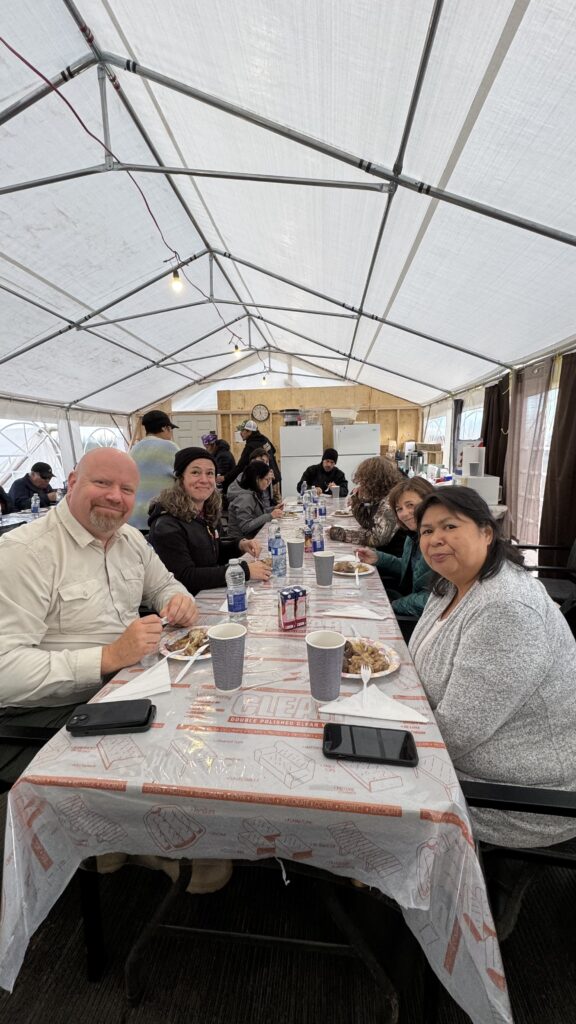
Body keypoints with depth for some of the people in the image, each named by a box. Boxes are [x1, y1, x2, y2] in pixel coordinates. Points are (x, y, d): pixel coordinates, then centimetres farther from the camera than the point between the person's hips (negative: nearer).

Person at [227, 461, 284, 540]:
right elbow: (245, 527, -25)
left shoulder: (256, 493, 7)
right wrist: (270, 516, -23)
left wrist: (273, 509, 2)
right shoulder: (244, 497, -19)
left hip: (254, 536, 8)